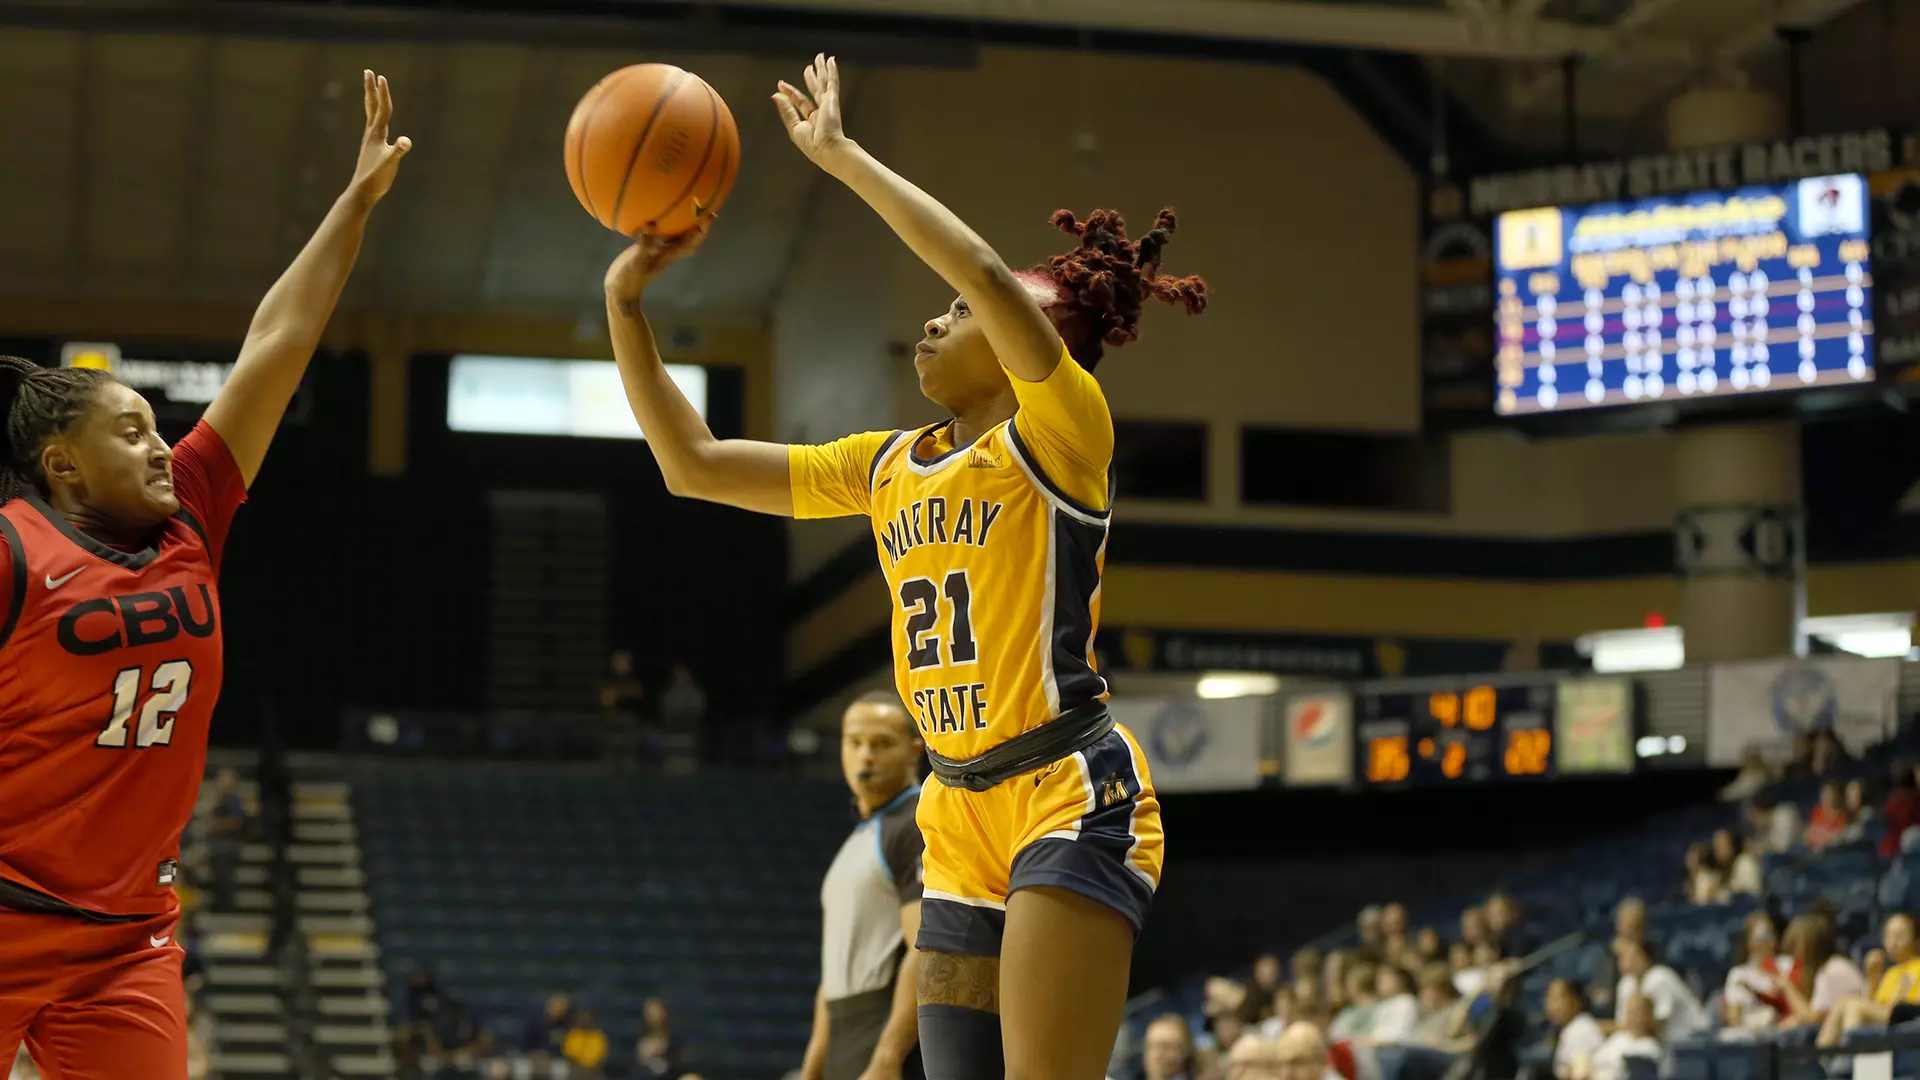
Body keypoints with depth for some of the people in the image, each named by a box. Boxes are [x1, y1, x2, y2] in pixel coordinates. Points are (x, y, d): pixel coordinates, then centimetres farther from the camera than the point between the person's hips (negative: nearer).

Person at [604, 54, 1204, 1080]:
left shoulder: (1057, 438, -7)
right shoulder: (890, 467, 14)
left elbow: (988, 271, -25)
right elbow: (693, 464, 16)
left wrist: (840, 155, -16)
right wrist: (626, 303, 9)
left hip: (1072, 797, -8)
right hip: (962, 816, 8)